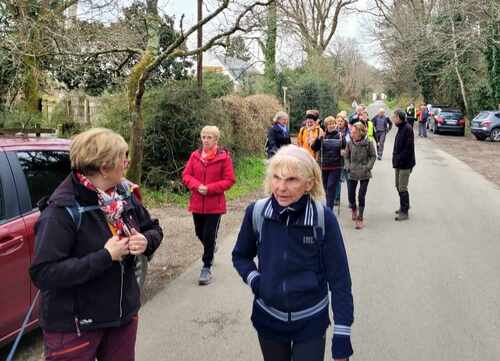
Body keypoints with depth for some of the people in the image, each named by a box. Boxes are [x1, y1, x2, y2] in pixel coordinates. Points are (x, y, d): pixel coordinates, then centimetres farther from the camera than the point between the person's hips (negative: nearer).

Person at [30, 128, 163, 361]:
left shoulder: (125, 195, -2)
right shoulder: (63, 210, -22)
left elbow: (154, 229, 12)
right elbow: (43, 274, -26)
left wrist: (146, 242, -12)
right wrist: (106, 256, -27)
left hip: (124, 313, 6)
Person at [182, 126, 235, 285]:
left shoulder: (224, 157, -9)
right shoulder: (195, 155, 3)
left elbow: (229, 180, -9)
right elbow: (186, 175, 4)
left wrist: (209, 188, -19)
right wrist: (197, 185, -15)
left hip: (215, 204, -4)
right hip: (197, 203, 4)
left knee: (209, 236, -1)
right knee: (200, 233, 16)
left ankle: (206, 268, 12)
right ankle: (210, 251, 46)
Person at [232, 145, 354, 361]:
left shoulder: (323, 219, -19)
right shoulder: (256, 213, -12)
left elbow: (339, 280, -13)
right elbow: (241, 256, 6)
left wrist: (342, 337, -12)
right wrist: (253, 280, -12)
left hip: (311, 322, -2)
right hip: (268, 319, 3)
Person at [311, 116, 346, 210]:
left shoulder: (340, 136, -1)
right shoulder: (322, 136, 2)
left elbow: (346, 148, 0)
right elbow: (314, 148, -2)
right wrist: (318, 139, -18)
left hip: (335, 167, -2)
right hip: (323, 166, 3)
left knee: (331, 187, -7)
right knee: (325, 187, 12)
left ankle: (329, 209, -5)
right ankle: (328, 205, 29)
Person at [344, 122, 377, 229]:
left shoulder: (368, 142, -9)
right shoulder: (350, 143, -2)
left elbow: (373, 156, 0)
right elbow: (346, 157, 8)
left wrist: (368, 167, -11)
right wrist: (348, 167, -5)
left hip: (364, 174, -3)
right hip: (352, 173, 3)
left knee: (361, 196, -1)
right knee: (351, 195, 7)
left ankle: (360, 219, 10)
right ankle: (354, 210, 40)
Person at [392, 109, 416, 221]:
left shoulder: (407, 128, -16)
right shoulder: (401, 128, 13)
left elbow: (408, 147, -22)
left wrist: (400, 159, -20)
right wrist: (396, 159, 12)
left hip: (405, 164, -10)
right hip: (399, 163, 10)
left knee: (402, 188, -5)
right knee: (398, 186, 18)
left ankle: (404, 212, 3)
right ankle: (404, 206, 34)